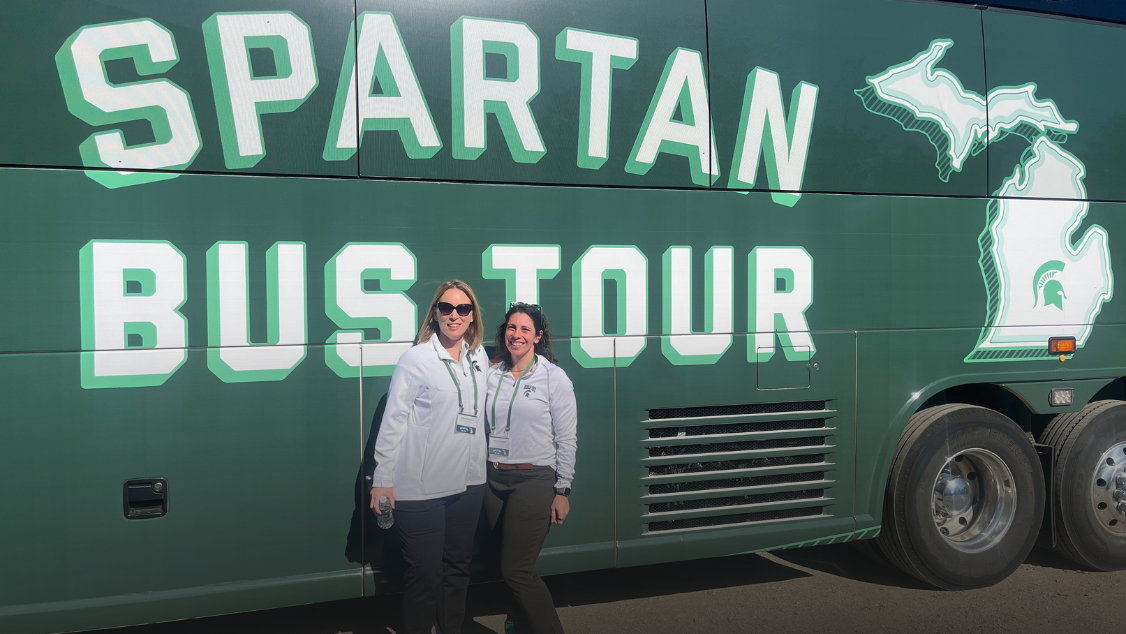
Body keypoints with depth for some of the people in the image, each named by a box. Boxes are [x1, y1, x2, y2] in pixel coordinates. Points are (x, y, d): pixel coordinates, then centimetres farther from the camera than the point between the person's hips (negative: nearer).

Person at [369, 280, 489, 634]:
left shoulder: (480, 358, 9)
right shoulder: (416, 359, -7)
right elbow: (393, 420, -7)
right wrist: (382, 478, -10)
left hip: (468, 482, 5)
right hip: (422, 486, -5)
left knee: (457, 568, 14)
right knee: (424, 573, 0)